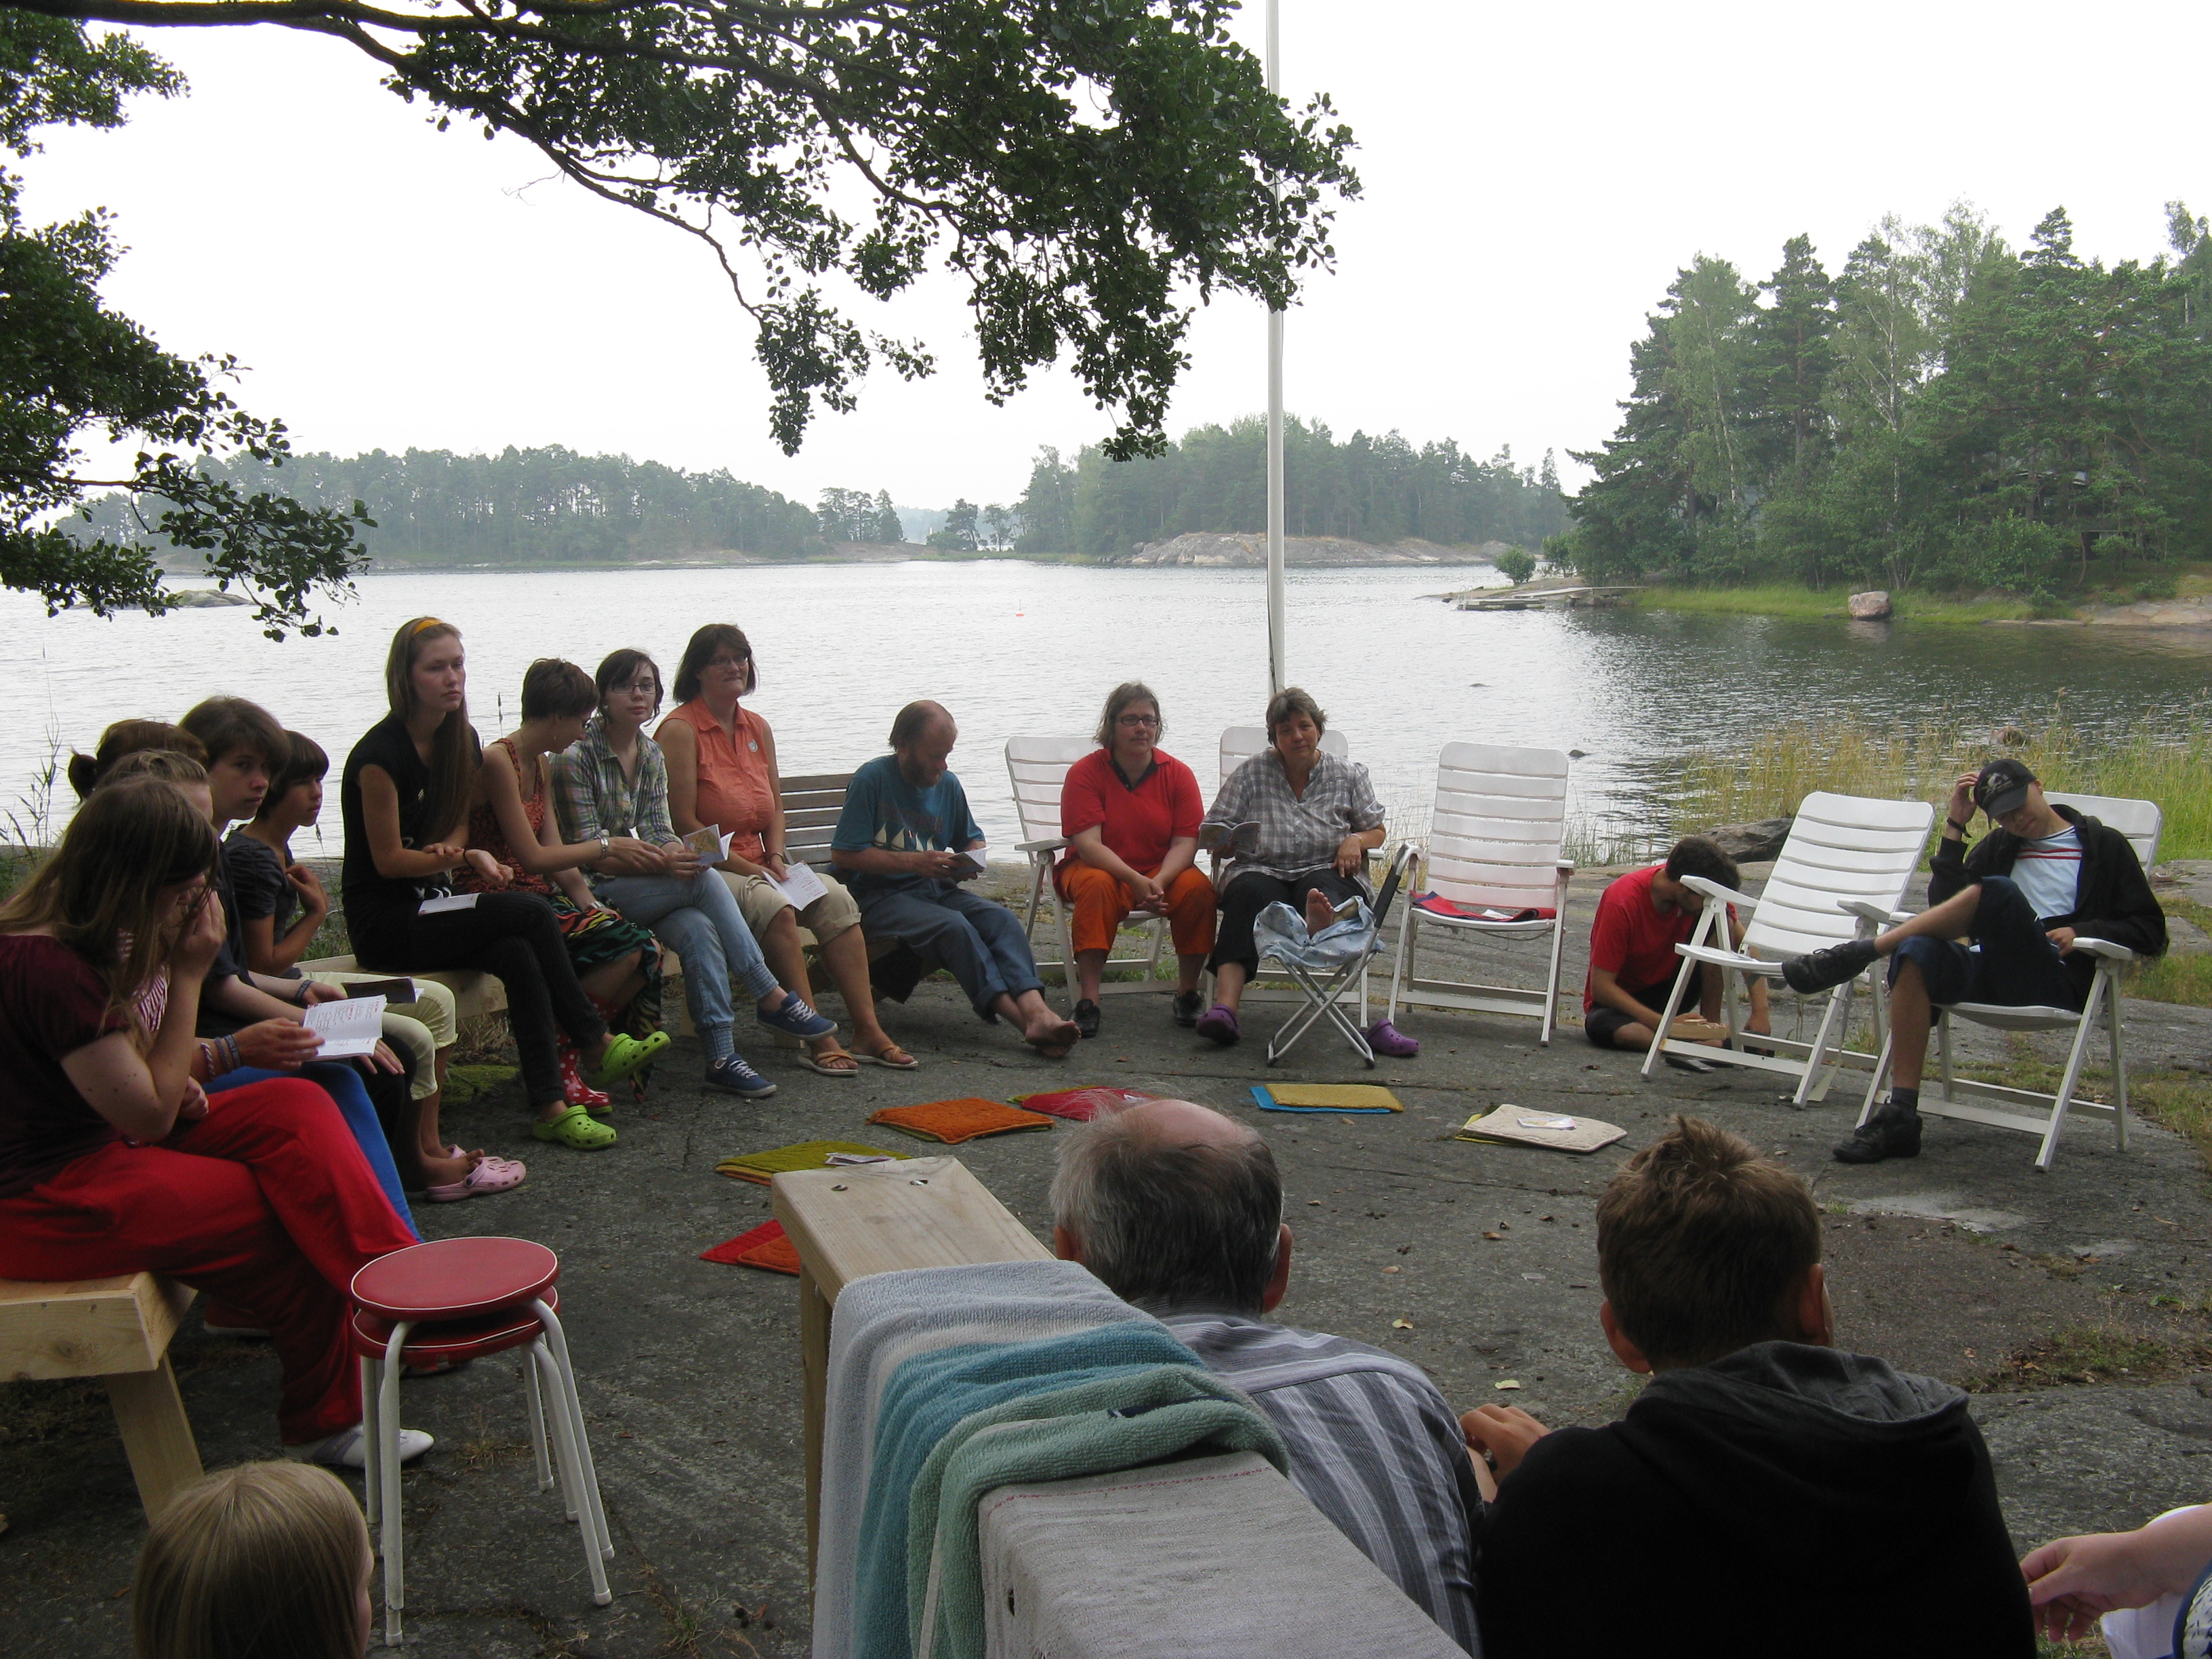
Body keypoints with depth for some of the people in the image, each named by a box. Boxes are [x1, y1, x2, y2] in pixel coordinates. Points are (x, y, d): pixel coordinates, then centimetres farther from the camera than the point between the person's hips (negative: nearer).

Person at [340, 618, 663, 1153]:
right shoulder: (380, 754, -16)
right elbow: (388, 860, -14)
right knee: (531, 913, -23)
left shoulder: (460, 742, 6)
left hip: (429, 904, 7)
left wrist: (447, 851, -9)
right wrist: (468, 858, -20)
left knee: (518, 957, -25)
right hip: (384, 923, -7)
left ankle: (551, 1106, -24)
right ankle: (595, 1045, -13)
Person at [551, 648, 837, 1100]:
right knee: (705, 880, -27)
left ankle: (721, 1058, -29)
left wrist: (678, 851, -19)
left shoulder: (652, 755, 12)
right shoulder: (576, 756, -10)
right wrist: (665, 862, -29)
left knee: (699, 930, -27)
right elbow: (587, 851, -15)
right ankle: (771, 998, -20)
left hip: (640, 882, 6)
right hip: (593, 893, -6)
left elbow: (658, 830, 6)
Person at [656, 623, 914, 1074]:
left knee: (835, 897, -17)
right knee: (774, 905, -33)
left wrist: (775, 857, 1)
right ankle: (816, 1039, -30)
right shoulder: (680, 730, -9)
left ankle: (868, 1031, -20)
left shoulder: (757, 728, 14)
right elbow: (684, 823, -14)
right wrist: (746, 867, -16)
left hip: (757, 865, 7)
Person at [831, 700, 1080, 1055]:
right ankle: (1021, 1018, -42)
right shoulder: (872, 780, -5)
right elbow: (844, 855, -10)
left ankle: (1035, 1009, -46)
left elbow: (973, 839, 29)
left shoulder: (948, 785, 14)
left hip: (940, 889, 6)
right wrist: (914, 862, -15)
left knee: (1001, 918, -24)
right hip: (883, 895, -6)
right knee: (954, 926, -33)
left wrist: (971, 862, 4)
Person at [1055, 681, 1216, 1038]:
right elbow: (1088, 843, -19)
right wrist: (1136, 881, -34)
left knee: (1198, 888, -27)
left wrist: (1158, 882, -29)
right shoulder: (1085, 773, -10)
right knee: (1097, 886, -36)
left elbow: (1186, 842, -9)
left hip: (1163, 871, 2)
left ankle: (1187, 993, -12)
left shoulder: (1177, 774, -3)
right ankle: (1087, 1001, -36)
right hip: (1098, 867, -2)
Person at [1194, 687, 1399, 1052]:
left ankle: (1322, 922, -78)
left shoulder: (1348, 775, 16)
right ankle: (1225, 1006, -54)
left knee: (1322, 888, -37)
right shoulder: (1253, 772, 13)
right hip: (1262, 870, -1)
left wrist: (1356, 840, -3)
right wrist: (1224, 840, -14)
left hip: (1326, 873, 1)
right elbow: (1214, 832, 11)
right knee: (1249, 894, -36)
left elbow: (1376, 830, 20)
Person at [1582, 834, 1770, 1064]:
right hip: (1622, 1001, -5)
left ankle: (1711, 1023, -15)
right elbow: (1601, 986, -26)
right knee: (1614, 1030, -41)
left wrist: (1759, 1012, -20)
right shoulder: (1622, 901, -27)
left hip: (1669, 989, 5)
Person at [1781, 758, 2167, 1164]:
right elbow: (1944, 903, 14)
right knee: (1917, 951, -32)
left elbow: (2150, 930, 10)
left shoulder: (2104, 845, 15)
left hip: (2059, 983, -4)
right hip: (1989, 972, 4)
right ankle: (1900, 1117, -37)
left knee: (1995, 892, -32)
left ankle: (1860, 952, -29)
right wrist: (1955, 827, 10)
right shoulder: (2000, 846, 26)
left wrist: (2082, 932, -8)